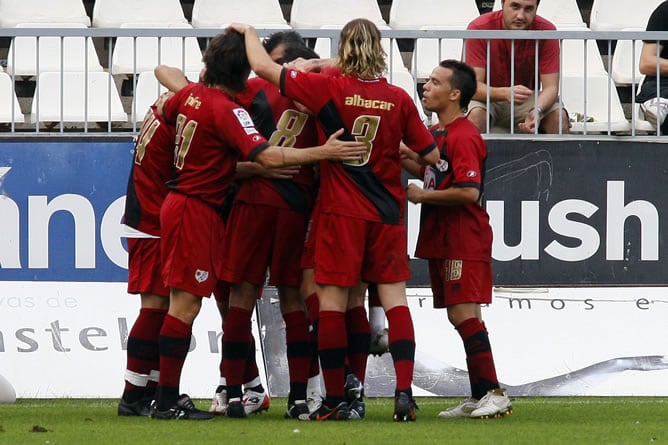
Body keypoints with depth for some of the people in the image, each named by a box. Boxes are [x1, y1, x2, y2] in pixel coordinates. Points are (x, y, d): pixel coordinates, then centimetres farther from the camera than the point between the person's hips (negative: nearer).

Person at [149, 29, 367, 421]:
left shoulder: (190, 94, 5)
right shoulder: (226, 110, -20)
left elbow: (165, 111, 29)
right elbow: (268, 156, -30)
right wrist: (323, 152, -31)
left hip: (181, 200, 9)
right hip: (197, 210, -9)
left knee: (184, 302, 11)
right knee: (186, 302, -7)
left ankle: (168, 395, 13)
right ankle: (167, 402, -7)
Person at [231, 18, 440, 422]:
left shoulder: (330, 89, -9)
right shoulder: (399, 99, -3)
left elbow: (264, 66, -5)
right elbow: (431, 155, 3)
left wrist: (248, 31, 13)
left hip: (341, 210, -2)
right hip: (387, 212, 2)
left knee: (333, 300, 4)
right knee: (394, 297, 5)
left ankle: (335, 400, 4)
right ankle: (404, 390, -7)